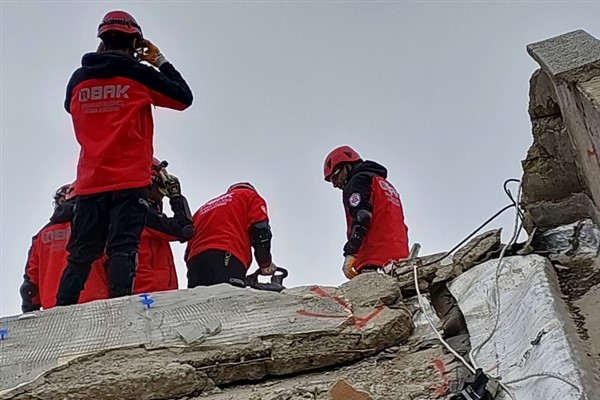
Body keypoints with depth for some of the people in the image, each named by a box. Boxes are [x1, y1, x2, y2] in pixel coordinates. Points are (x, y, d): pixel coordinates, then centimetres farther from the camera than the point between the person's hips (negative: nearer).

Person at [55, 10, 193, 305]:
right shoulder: (139, 74, -1)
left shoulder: (79, 78, 9)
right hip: (129, 181, -3)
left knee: (80, 255, 8)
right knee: (122, 249, -8)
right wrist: (160, 61, 18)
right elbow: (184, 98, 8)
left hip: (90, 183, 4)